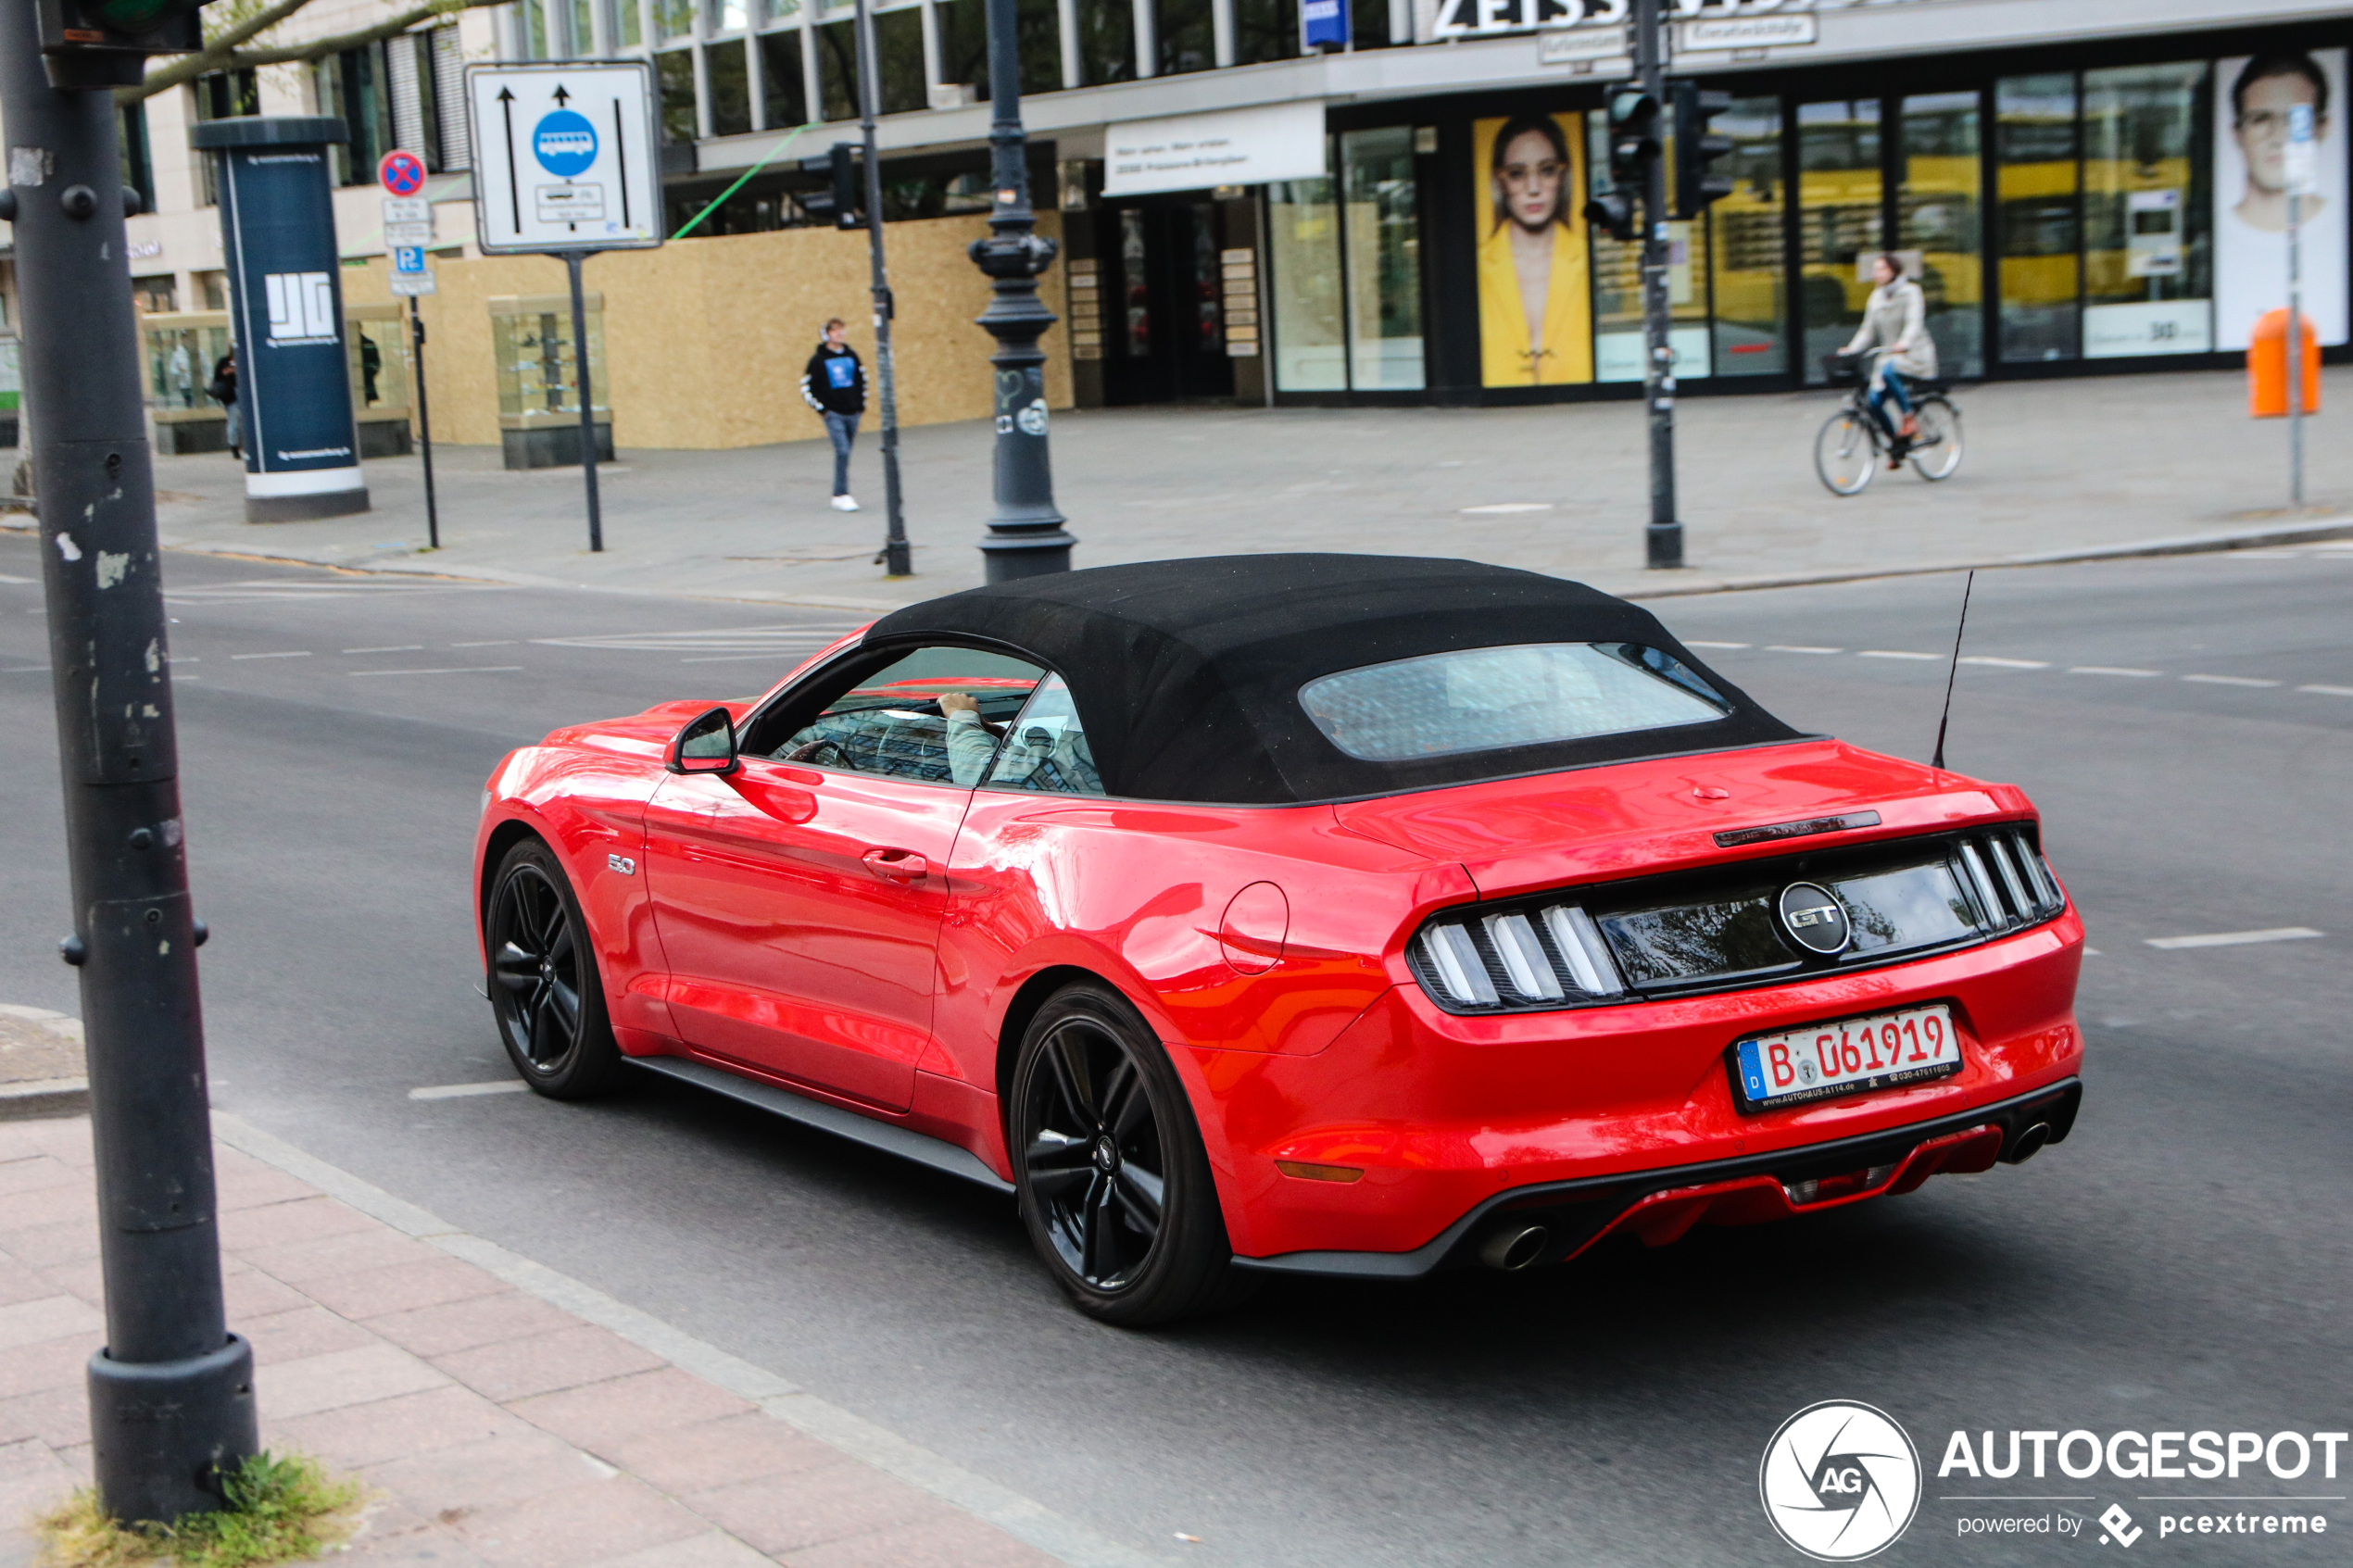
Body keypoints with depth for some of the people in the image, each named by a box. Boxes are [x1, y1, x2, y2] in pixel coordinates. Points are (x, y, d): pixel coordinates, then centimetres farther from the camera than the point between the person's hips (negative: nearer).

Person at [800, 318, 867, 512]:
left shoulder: (851, 356, 8)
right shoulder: (818, 360, -6)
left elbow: (861, 379, 21)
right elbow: (807, 386, -2)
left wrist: (861, 404, 14)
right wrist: (821, 409, -6)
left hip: (852, 413, 5)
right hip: (833, 414, -5)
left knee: (844, 454, 8)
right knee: (842, 451, -17)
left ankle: (840, 495, 17)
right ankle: (841, 496, -16)